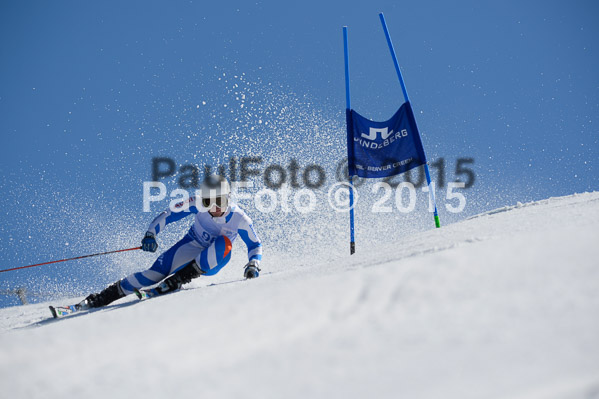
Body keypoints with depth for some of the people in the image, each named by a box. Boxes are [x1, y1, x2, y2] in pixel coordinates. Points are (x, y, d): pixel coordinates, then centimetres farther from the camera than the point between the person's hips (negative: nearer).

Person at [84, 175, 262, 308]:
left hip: (212, 261, -1)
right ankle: (104, 297, -10)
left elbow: (255, 245, -8)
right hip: (191, 246, 1)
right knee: (158, 272, -21)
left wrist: (253, 265, -25)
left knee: (224, 242, -35)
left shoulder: (239, 218, -21)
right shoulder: (196, 205, -19)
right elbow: (167, 215, -11)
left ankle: (178, 279, -31)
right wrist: (150, 234, -25)